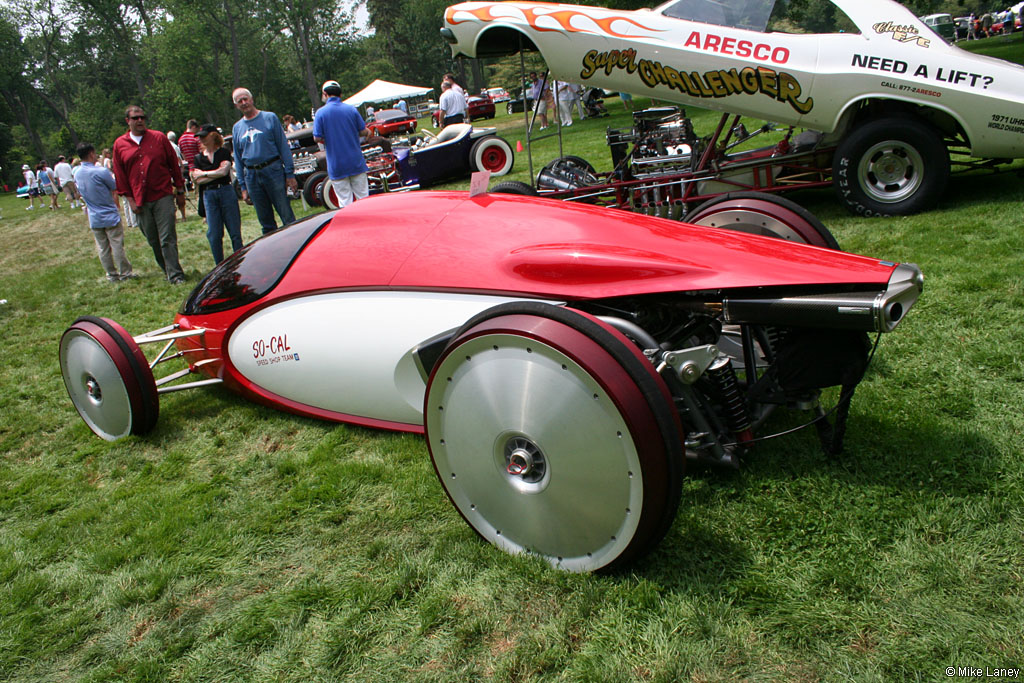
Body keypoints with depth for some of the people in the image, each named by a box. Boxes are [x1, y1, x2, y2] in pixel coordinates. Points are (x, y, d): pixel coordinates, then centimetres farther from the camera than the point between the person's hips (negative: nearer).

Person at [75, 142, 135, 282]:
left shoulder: (78, 174, 4)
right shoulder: (101, 171, -17)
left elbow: (83, 194, 14)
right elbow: (115, 189, -7)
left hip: (94, 219, 6)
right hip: (110, 216, -6)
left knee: (102, 248, 10)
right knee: (117, 246, 2)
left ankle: (111, 275, 17)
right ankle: (125, 273, 8)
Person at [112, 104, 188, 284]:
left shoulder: (159, 138, 4)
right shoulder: (119, 145, 7)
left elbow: (174, 165, 7)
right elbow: (120, 175, 9)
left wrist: (180, 191, 5)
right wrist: (129, 199, 3)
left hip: (163, 197, -2)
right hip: (140, 201, 3)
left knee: (167, 238, -8)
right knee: (153, 241, 8)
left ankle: (175, 275, -5)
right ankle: (168, 270, 21)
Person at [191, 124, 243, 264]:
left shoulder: (224, 153, 4)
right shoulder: (198, 158, 12)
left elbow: (224, 171, -11)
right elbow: (198, 181, 2)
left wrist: (203, 174, -1)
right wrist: (216, 174, -5)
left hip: (226, 191, -3)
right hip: (209, 195, 3)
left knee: (235, 231, -1)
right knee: (214, 234, 0)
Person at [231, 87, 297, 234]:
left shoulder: (269, 117, 2)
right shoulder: (237, 127, 13)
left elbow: (284, 146, 0)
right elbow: (238, 159, 16)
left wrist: (290, 174, -7)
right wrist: (243, 187, 10)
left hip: (273, 171, -4)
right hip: (251, 176, 4)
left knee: (286, 215, -6)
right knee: (265, 220, 8)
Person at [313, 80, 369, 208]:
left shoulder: (321, 112, -6)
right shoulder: (351, 109, 0)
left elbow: (317, 138, -9)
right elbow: (363, 132, 3)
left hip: (336, 165, -2)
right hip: (356, 162, 2)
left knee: (345, 201, 3)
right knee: (363, 198, 8)